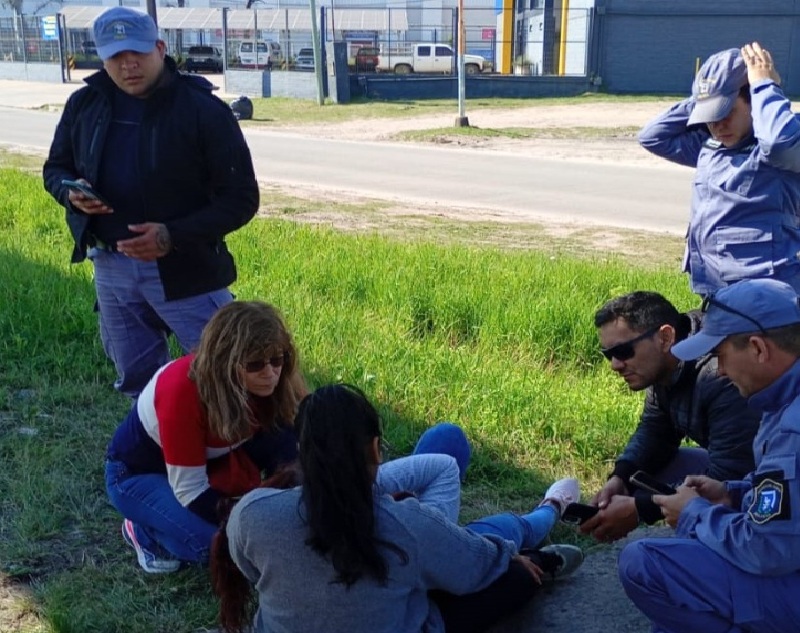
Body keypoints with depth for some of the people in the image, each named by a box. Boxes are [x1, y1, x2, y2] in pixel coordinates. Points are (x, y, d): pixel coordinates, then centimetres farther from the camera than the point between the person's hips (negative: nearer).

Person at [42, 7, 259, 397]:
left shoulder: (203, 110, -13)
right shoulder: (85, 104, 2)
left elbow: (241, 198, -13)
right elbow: (56, 168, 16)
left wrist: (173, 237, -25)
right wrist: (71, 193, -10)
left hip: (186, 268, -5)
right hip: (111, 267, 5)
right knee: (137, 380, 18)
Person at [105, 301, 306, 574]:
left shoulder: (270, 383, -21)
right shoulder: (181, 390, -37)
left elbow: (301, 450, -14)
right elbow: (189, 489, -33)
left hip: (209, 463, 5)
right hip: (137, 472, -5)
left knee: (286, 438, -22)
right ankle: (145, 531, -1)